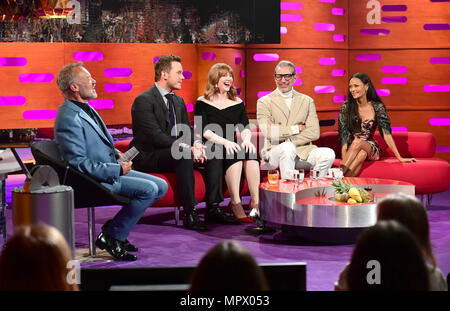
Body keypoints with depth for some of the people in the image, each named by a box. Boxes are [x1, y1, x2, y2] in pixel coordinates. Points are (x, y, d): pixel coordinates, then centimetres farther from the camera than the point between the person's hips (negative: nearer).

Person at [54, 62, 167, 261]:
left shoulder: (85, 109, 13)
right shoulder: (69, 119, -20)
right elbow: (78, 164, -24)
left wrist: (116, 154, 9)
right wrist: (117, 169, -20)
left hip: (112, 170, 10)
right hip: (94, 181, -10)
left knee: (161, 186, 4)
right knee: (149, 189, -23)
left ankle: (115, 227, 9)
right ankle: (111, 237, -10)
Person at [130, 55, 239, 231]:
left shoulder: (178, 101, 16)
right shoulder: (144, 100, -13)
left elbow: (188, 130, 13)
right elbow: (156, 136, -22)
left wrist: (197, 144, -11)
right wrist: (187, 148, -25)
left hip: (174, 152, 9)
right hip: (148, 156, -9)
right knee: (184, 156, -35)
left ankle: (213, 209, -7)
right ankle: (189, 214, -33)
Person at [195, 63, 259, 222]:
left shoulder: (237, 102, 20)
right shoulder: (203, 102, 7)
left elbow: (245, 127, 9)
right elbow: (203, 131, -6)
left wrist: (246, 139, -15)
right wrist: (225, 142, -20)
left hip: (231, 146, 4)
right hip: (210, 149, -4)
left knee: (250, 151, -29)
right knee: (235, 154, -34)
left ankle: (256, 201, -36)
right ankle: (235, 203, -35)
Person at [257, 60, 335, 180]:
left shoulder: (307, 101, 14)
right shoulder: (264, 102, 5)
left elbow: (314, 133, 1)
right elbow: (268, 132, -11)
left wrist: (284, 140, -10)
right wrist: (297, 128, -6)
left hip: (302, 152, 3)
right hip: (274, 151, -3)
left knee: (328, 154, -23)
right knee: (287, 147, -36)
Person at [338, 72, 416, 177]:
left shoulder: (377, 107, -3)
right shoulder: (346, 107, -3)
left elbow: (386, 133, -6)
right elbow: (344, 134, -7)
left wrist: (400, 158, -11)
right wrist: (344, 158, -21)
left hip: (370, 149, 0)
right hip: (351, 149, 0)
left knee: (358, 142, -34)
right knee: (361, 154, -36)